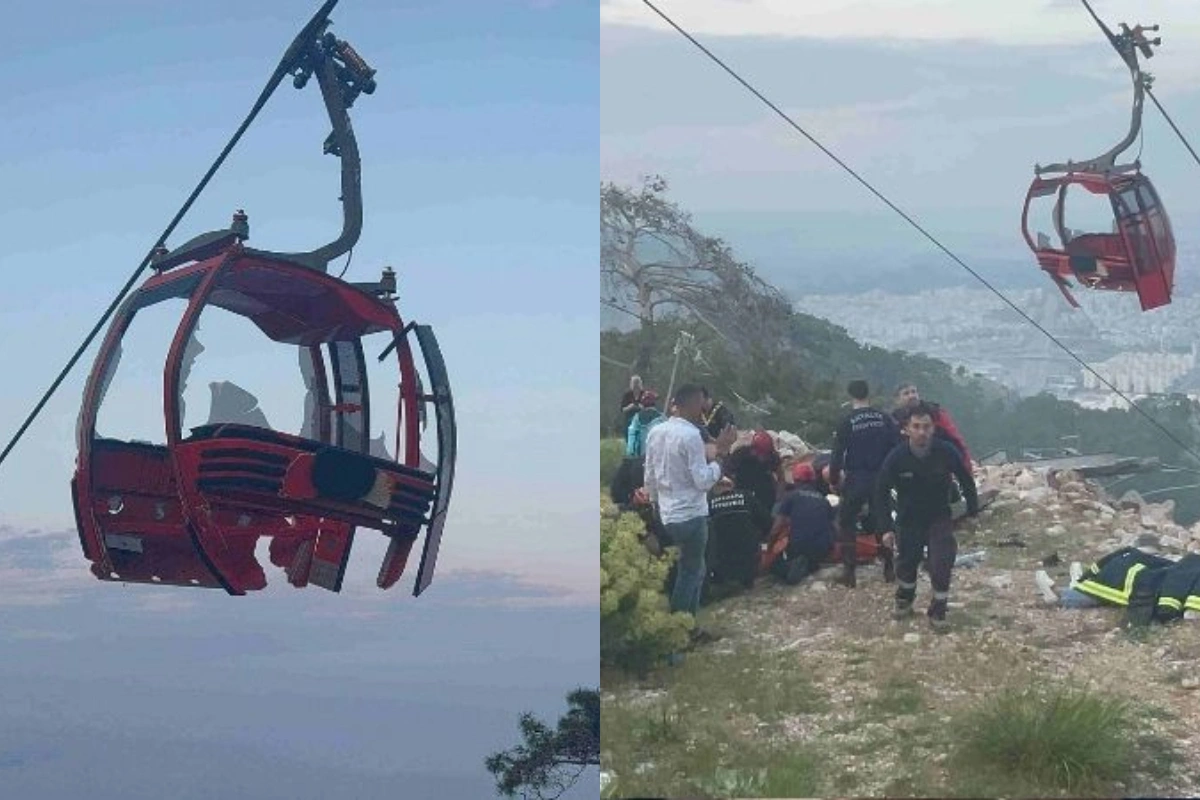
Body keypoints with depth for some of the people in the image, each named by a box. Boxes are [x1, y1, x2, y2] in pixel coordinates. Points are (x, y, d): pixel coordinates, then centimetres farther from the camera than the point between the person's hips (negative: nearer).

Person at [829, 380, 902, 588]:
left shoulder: (847, 422, -9)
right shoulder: (884, 419, 0)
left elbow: (837, 454, -9)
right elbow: (897, 448, 1)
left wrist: (834, 479, 2)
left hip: (855, 479, -3)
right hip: (881, 478, 3)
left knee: (847, 523, 8)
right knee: (882, 520, 16)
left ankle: (849, 571, 2)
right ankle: (888, 568, 17)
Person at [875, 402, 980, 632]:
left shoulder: (946, 452, -21)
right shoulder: (896, 457, -21)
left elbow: (966, 480, -1)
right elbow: (882, 493, -9)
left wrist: (972, 508, 0)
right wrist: (887, 528, -12)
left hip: (939, 518, -1)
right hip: (908, 519, 1)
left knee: (941, 564, -14)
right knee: (906, 562, 12)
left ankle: (938, 611, 5)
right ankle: (904, 600, 42)